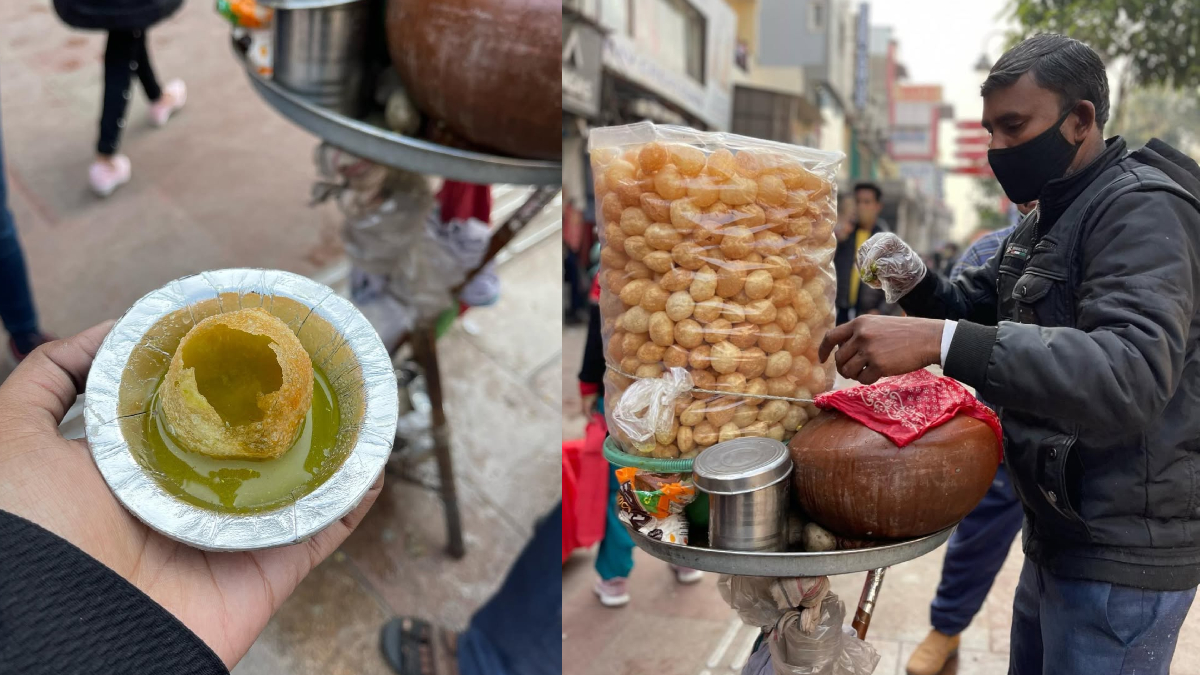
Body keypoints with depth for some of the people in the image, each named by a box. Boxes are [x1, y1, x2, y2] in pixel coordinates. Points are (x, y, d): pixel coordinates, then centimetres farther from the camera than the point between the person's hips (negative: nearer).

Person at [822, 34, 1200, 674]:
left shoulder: (1143, 209, -18)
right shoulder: (1045, 220, 12)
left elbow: (1131, 372, -33)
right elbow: (973, 307, 19)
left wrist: (940, 340, -43)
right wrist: (914, 282, -4)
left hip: (1121, 553, -9)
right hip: (1057, 536, 9)